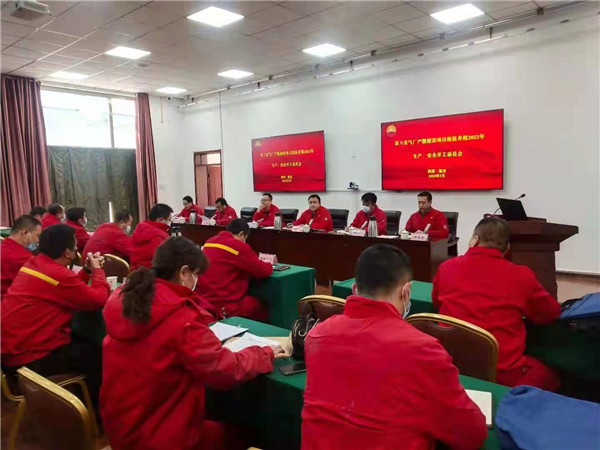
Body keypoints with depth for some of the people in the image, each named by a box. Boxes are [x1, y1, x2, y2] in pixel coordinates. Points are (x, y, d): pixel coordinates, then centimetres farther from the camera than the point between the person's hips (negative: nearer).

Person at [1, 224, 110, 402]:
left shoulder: (33, 263, 5)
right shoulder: (58, 274, -25)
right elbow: (100, 299, -19)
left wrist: (87, 270, 8)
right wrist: (97, 270, -5)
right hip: (30, 359, -10)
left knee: (82, 342, 24)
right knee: (97, 355, 2)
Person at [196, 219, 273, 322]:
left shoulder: (209, 242, 8)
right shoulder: (239, 246, -14)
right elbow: (264, 271, -8)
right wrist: (269, 265, 15)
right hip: (226, 308, -8)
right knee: (264, 309, 16)